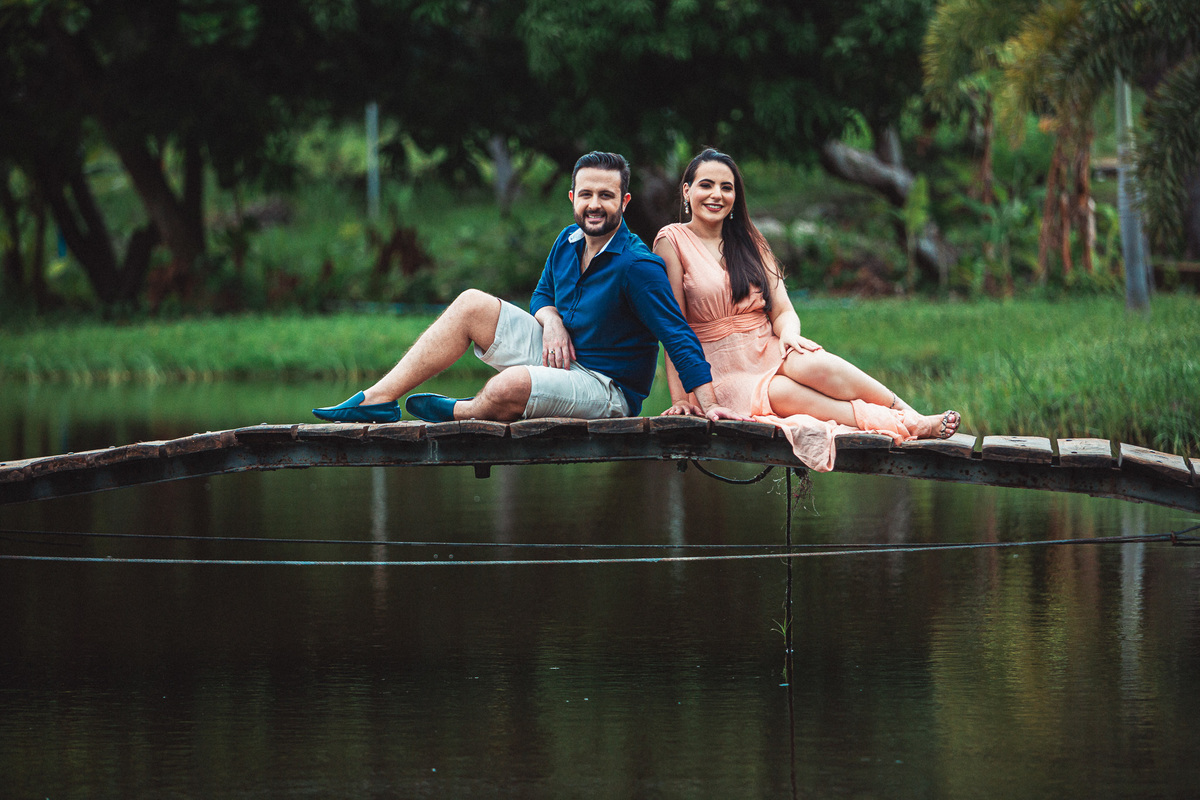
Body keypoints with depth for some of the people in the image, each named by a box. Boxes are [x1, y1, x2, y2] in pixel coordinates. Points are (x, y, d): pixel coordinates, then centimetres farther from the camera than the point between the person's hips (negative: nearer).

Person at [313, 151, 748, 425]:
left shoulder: (637, 266, -20)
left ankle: (460, 414, 2)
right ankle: (377, 401, -5)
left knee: (511, 385, -35)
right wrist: (551, 322, -5)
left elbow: (678, 336, -24)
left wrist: (709, 405, -32)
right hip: (562, 353, 8)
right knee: (472, 304, -1)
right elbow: (543, 295, 19)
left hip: (609, 391, -8)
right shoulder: (567, 242, 4)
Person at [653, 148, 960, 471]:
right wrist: (680, 399, -15)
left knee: (815, 365, -31)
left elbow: (783, 311, 9)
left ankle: (914, 417, -33)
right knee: (781, 392, -35)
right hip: (728, 378, -4)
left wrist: (788, 333, -14)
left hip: (771, 355, 4)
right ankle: (905, 425, -42)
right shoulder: (673, 241, -2)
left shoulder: (748, 241, 15)